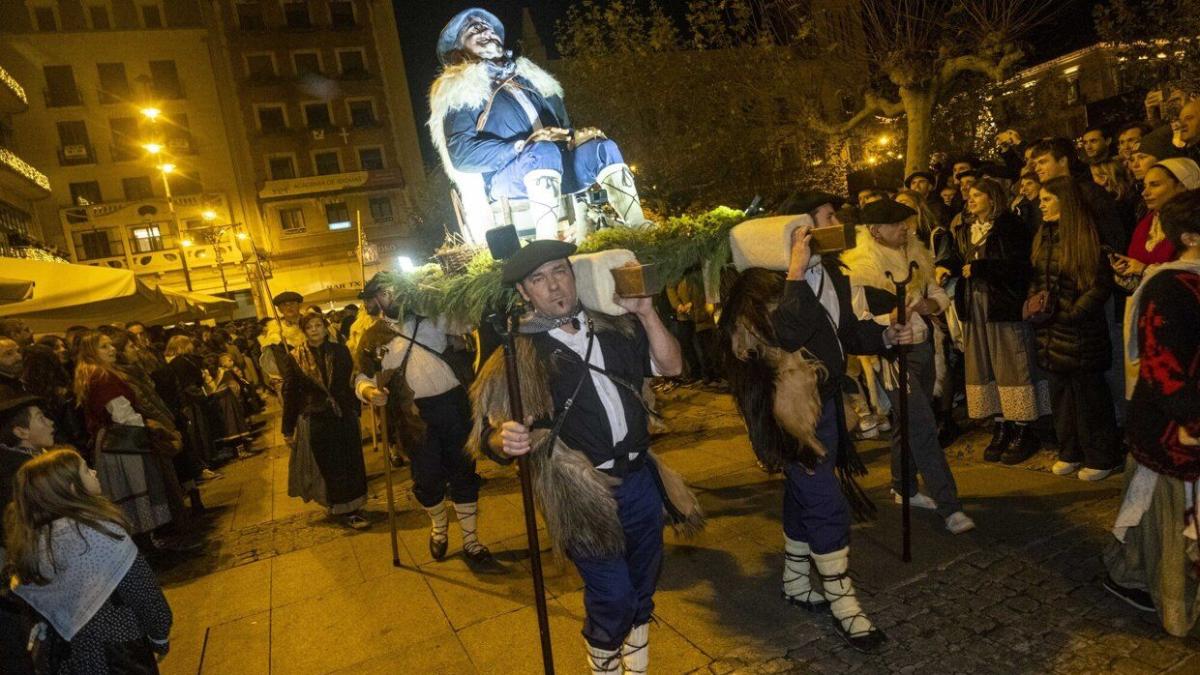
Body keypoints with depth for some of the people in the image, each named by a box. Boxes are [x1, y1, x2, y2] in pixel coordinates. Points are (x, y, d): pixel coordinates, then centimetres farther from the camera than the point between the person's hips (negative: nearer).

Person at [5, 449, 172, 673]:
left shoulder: (27, 542, -4)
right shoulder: (98, 530, -24)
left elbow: (41, 607, 6)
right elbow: (143, 593, -20)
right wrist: (160, 637, -4)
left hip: (73, 655, 6)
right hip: (119, 652, -6)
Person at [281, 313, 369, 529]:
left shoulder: (340, 351, 1)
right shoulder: (296, 358, -3)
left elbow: (351, 381, 4)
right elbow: (290, 394, -2)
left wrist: (355, 412, -1)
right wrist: (288, 428, -2)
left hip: (344, 417, 2)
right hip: (314, 421, -2)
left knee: (350, 464, 8)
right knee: (329, 468, 6)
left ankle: (351, 507, 24)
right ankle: (346, 511, 16)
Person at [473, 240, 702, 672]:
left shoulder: (614, 326, 5)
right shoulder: (519, 353, -8)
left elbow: (670, 367, 4)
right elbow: (489, 434, -12)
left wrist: (646, 313, -7)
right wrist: (504, 440, -34)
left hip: (641, 478, 5)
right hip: (584, 495, -5)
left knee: (644, 582, 19)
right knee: (613, 596, 0)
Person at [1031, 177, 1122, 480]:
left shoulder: (1087, 237, -10)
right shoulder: (1042, 237, 10)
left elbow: (1101, 285, -12)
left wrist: (1071, 313, -16)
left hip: (1080, 333, -6)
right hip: (1050, 333, 6)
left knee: (1088, 397, 4)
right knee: (1060, 395, 12)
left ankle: (1100, 458, 17)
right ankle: (1070, 452, 25)